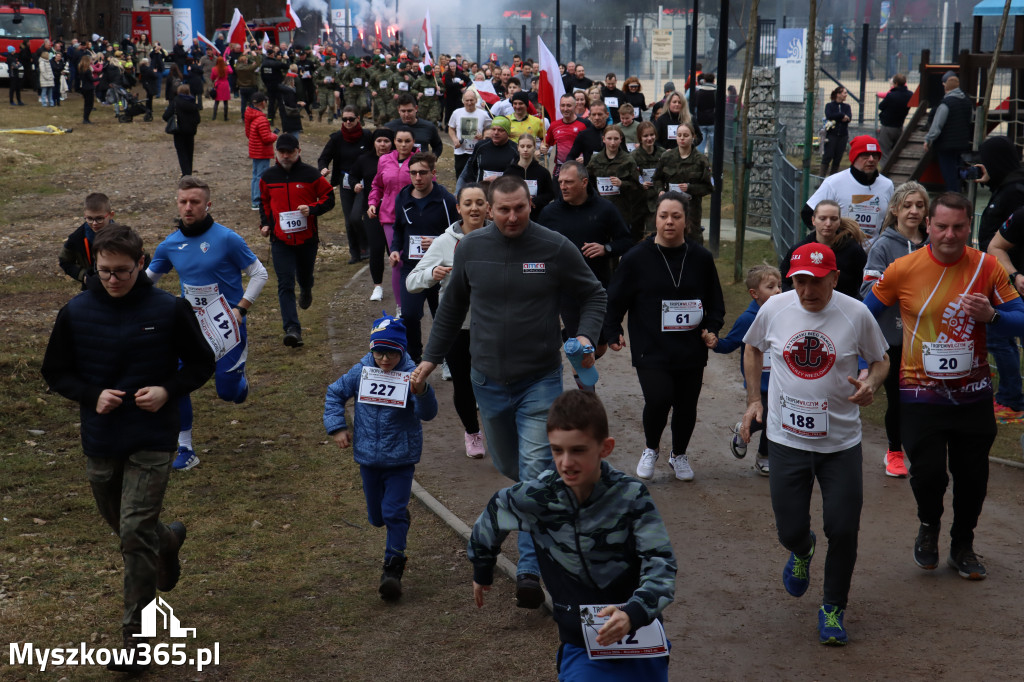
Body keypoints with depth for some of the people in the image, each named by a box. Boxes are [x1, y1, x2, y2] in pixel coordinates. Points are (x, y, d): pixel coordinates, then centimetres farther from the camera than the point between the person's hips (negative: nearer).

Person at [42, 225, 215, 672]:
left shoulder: (168, 310, -7)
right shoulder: (76, 312, -2)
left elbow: (202, 363, 4)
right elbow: (55, 372, 8)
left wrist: (168, 390, -15)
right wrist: (92, 395, -11)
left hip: (151, 443, -3)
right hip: (100, 444, 4)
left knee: (136, 533, -8)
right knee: (120, 524, 18)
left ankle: (135, 634, 4)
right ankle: (168, 540, 52)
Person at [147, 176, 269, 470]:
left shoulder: (226, 239, -13)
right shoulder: (171, 245, 1)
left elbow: (259, 274, -5)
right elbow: (148, 277, 17)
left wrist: (240, 310, -12)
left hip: (226, 326, -4)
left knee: (228, 392, 1)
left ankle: (240, 379, 41)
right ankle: (185, 450, 6)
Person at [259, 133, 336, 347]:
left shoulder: (311, 175, -5)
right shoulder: (268, 177, 4)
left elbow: (329, 198, 0)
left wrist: (312, 209, -18)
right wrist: (265, 224, 6)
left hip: (307, 238, 0)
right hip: (280, 240, 1)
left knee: (305, 277, 19)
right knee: (285, 284, -10)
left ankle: (306, 291, 58)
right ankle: (292, 329, -15)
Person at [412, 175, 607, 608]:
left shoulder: (555, 248, -9)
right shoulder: (471, 248, 0)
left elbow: (594, 294, 3)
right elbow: (452, 307, 13)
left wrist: (587, 336, -15)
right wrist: (431, 358, 11)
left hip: (541, 381, -4)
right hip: (489, 380, 4)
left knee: (535, 472, -10)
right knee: (507, 464, 18)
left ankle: (530, 570, -8)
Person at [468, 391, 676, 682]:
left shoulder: (631, 497, -15)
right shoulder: (537, 497, -11)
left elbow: (661, 566, -17)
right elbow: (493, 515, 9)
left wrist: (633, 614, -35)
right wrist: (481, 571, 24)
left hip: (640, 634, -1)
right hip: (580, 644, 1)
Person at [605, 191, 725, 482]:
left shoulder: (701, 258, 5)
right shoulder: (637, 257, -2)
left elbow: (715, 302, 16)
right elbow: (614, 300, 5)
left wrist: (712, 329, 1)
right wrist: (612, 333, -2)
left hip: (691, 351, 3)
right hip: (650, 350, -3)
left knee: (686, 406, 9)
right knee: (658, 399, -19)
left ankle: (679, 455, 36)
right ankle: (651, 448, 11)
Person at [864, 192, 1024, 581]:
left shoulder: (986, 268, -5)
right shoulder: (903, 270, -8)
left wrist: (991, 315, -20)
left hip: (973, 393, 2)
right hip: (921, 392, -2)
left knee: (972, 476, 11)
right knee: (928, 472, -11)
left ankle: (962, 548, 35)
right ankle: (928, 526, 24)